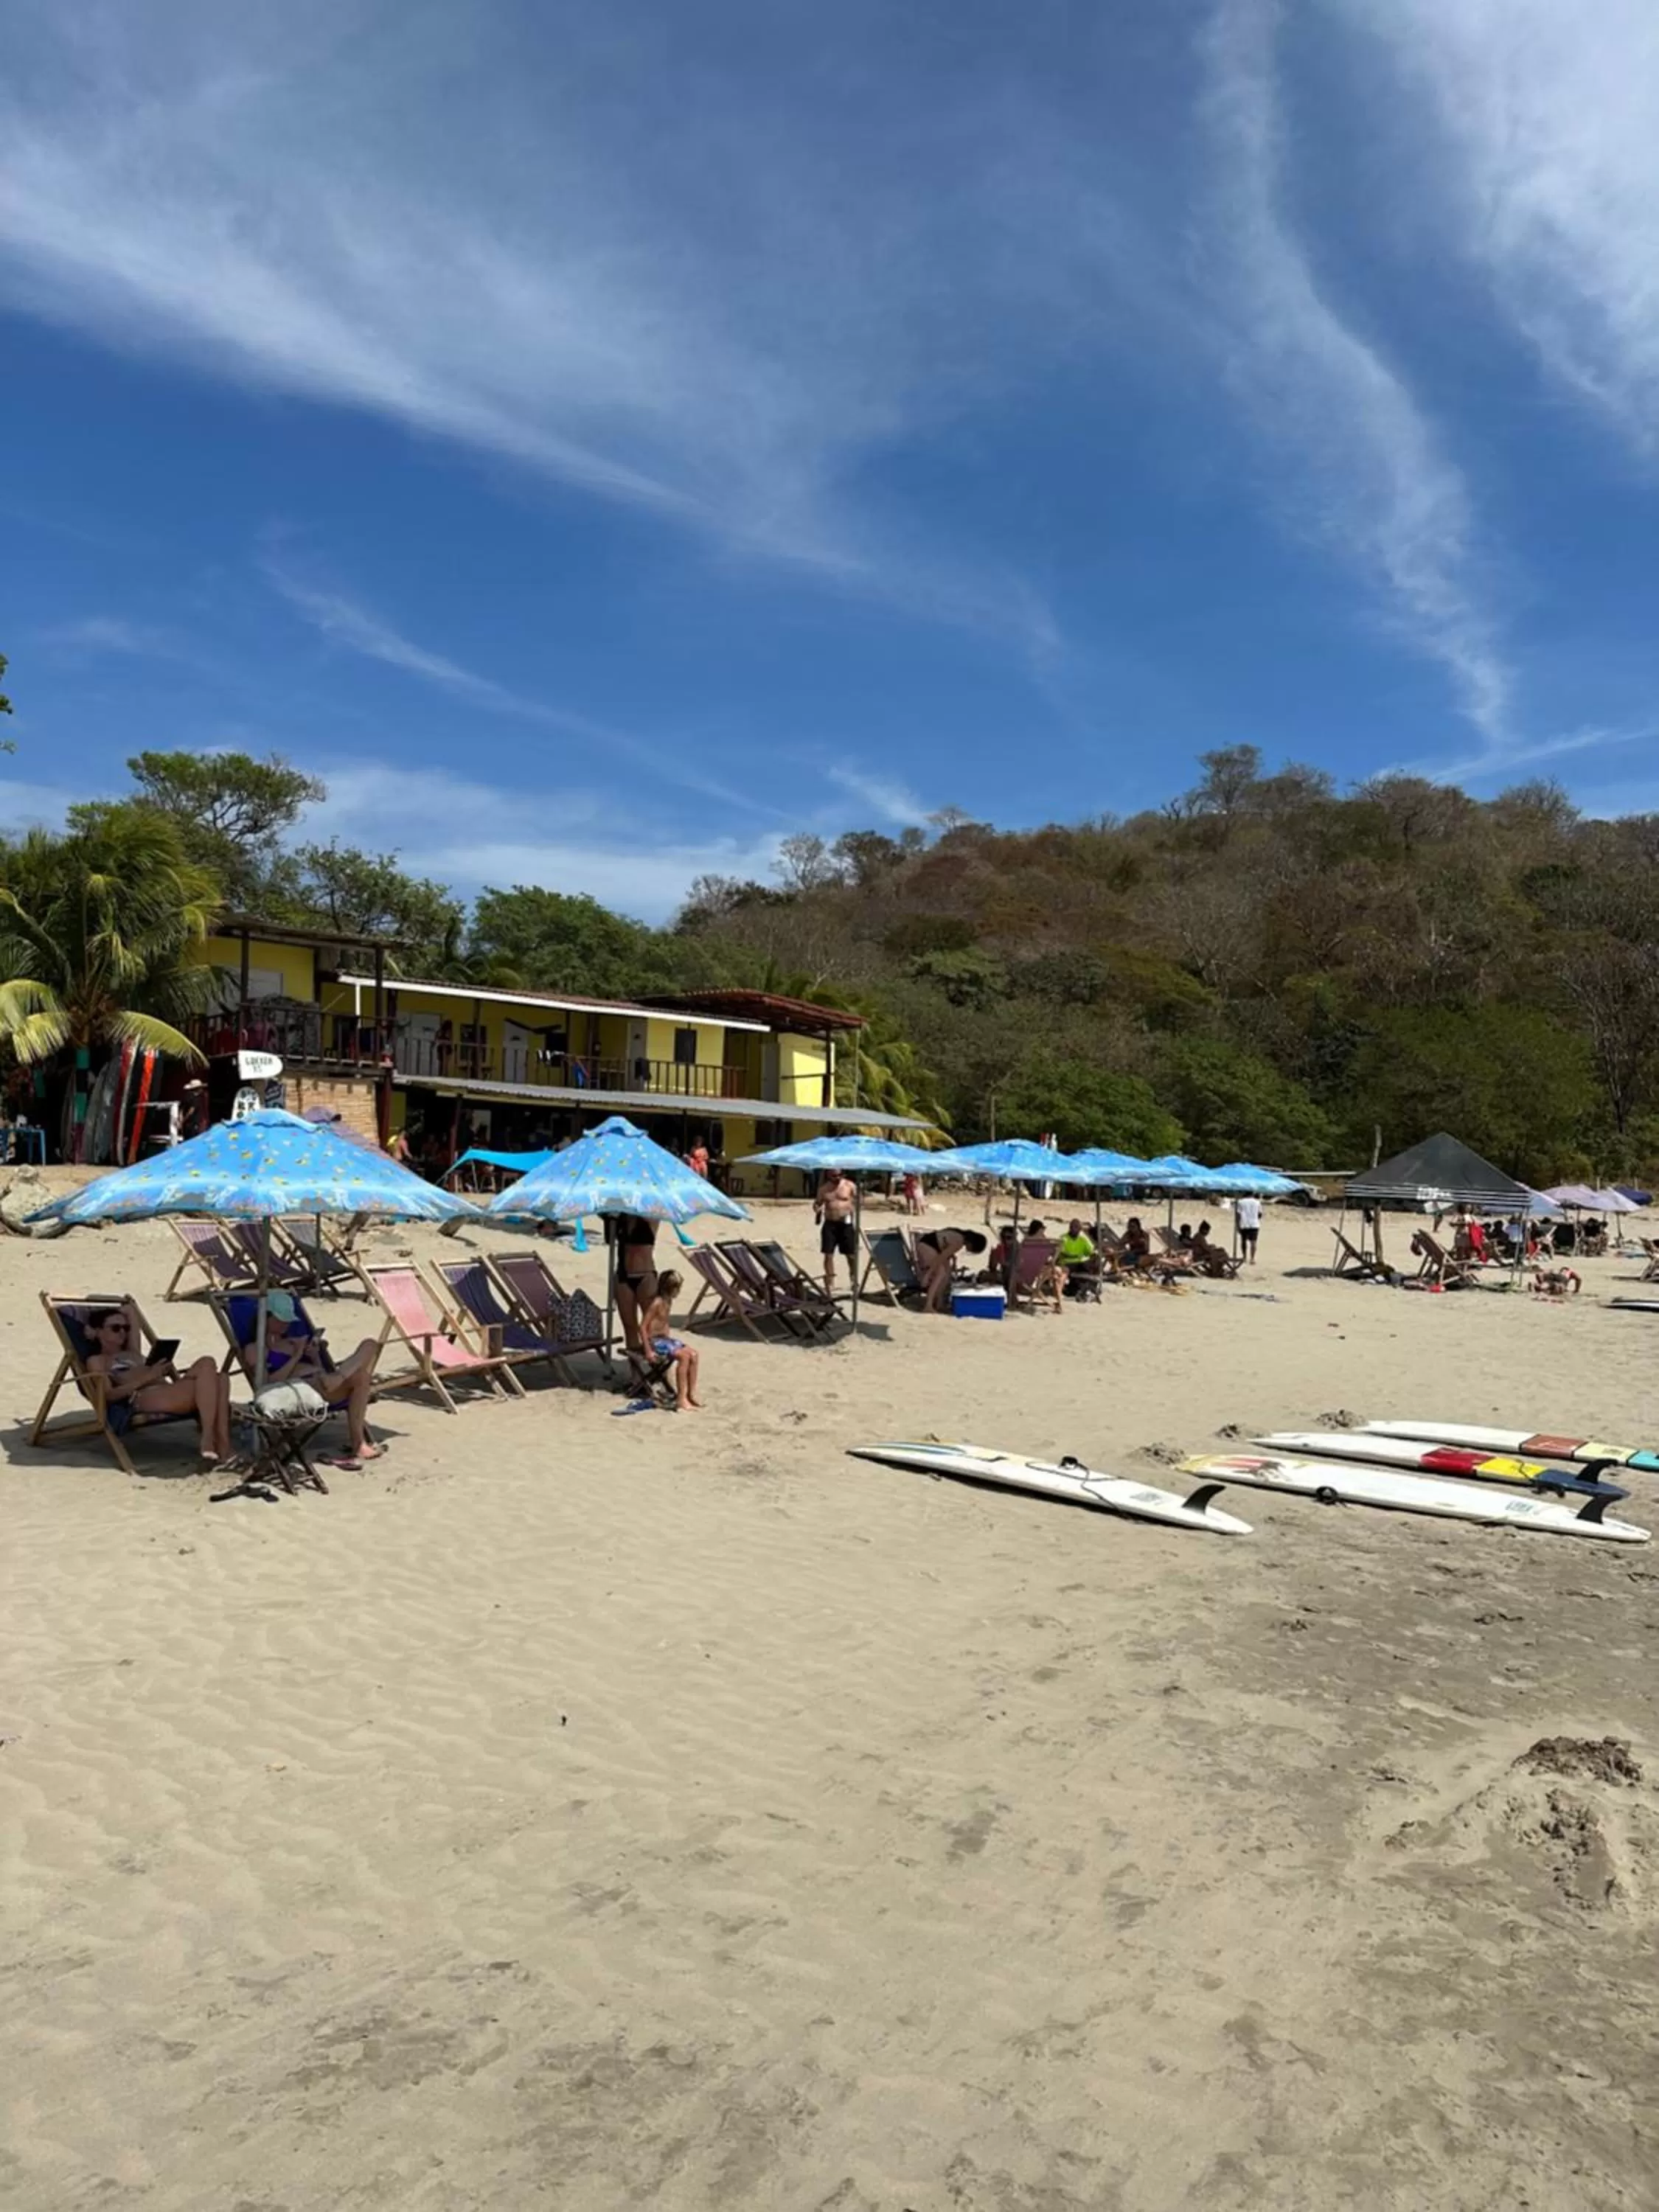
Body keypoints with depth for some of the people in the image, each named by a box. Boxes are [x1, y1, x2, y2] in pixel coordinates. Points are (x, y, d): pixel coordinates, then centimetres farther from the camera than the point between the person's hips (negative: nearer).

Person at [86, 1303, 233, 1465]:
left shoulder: (132, 1353, 37)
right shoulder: (97, 1361, 17)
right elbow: (109, 1395, -2)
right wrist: (147, 1377, -12)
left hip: (169, 1392, 7)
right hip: (143, 1398, -7)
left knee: (220, 1379, -24)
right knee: (207, 1365, -29)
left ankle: (224, 1448, -37)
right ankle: (208, 1440, -39)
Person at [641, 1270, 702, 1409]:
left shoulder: (668, 1301, 10)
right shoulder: (657, 1303, -18)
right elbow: (643, 1327, -21)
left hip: (666, 1338, 9)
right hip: (655, 1341, -9)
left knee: (694, 1353, -6)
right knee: (684, 1356, -24)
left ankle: (692, 1393, -1)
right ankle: (681, 1398, -22)